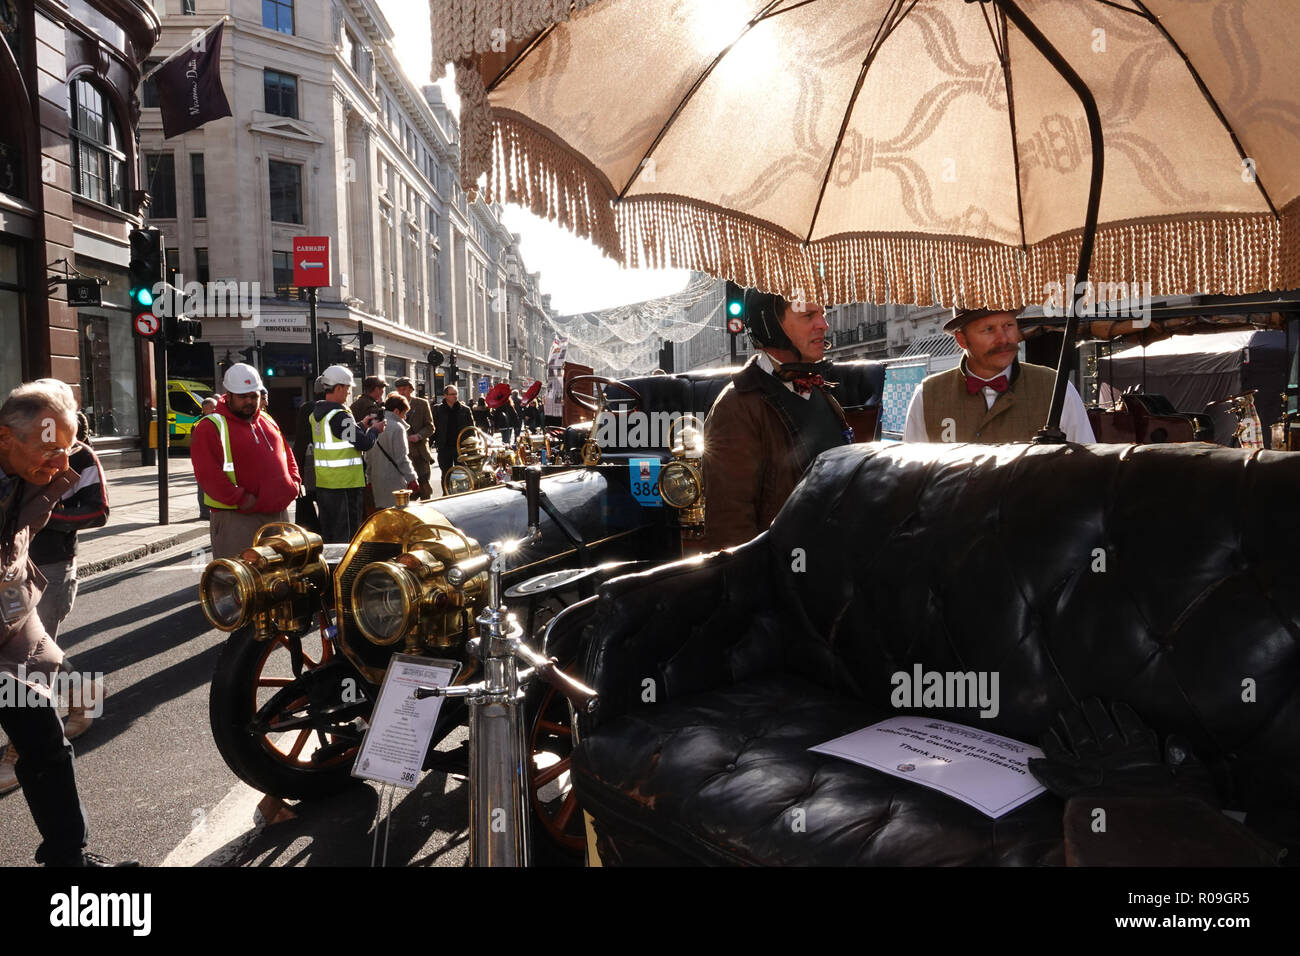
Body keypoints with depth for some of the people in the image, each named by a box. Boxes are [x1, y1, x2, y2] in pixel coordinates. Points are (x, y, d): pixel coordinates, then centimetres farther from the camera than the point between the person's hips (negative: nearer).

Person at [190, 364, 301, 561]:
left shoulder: (268, 422, 17)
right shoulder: (211, 427, -7)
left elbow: (287, 455, 26)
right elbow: (207, 474, -16)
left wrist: (293, 483, 8)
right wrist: (240, 499, -20)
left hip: (279, 514, 7)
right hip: (236, 520, -7)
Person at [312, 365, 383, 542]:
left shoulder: (316, 413, 10)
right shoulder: (340, 415, -18)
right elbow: (363, 443, -17)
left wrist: (361, 426, 18)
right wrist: (375, 429, 2)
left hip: (323, 483, 9)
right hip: (346, 483, -8)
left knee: (327, 533, 15)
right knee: (346, 535, 0)